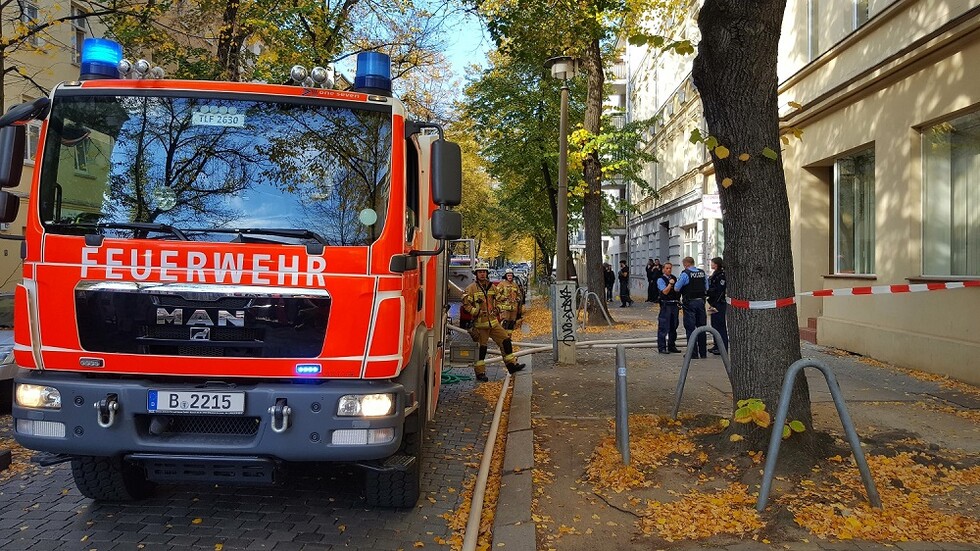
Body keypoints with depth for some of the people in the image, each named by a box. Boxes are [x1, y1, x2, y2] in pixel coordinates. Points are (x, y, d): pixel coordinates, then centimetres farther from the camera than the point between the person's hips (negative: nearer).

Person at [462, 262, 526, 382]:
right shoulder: (471, 288, -7)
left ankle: (512, 365, 11)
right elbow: (466, 304, -10)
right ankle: (480, 373, 7)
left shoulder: (492, 287, 13)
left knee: (505, 340, 2)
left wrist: (497, 309, 13)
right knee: (481, 348, -2)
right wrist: (475, 312, -18)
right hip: (480, 324, -6)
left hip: (493, 322, 6)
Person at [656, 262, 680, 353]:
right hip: (666, 304, -7)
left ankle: (672, 346, 23)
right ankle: (662, 347, -2)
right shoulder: (661, 280, -6)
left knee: (673, 326, 13)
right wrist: (670, 284, -22)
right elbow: (665, 292, -16)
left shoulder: (674, 278, 14)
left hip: (674, 304, 7)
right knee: (664, 327, -6)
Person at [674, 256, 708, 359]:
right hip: (701, 301, 5)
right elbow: (706, 288, 12)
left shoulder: (685, 274, -12)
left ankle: (693, 353, 0)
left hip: (690, 302, -5)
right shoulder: (702, 273, 6)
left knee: (690, 327, 0)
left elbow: (676, 288, -9)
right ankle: (703, 352, 16)